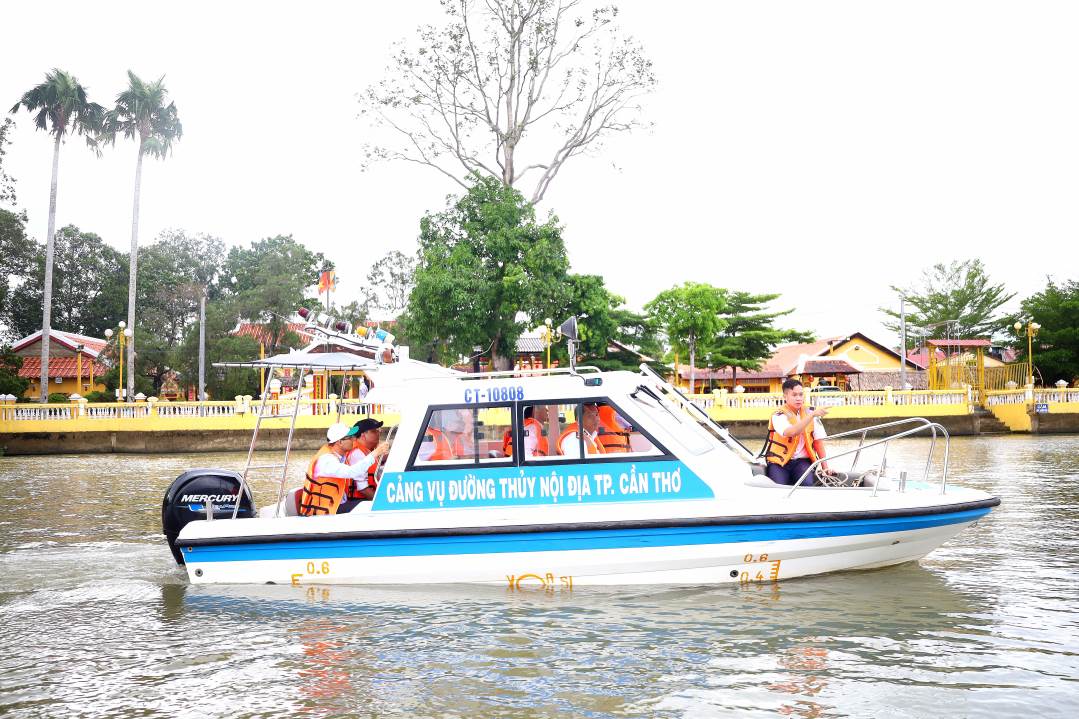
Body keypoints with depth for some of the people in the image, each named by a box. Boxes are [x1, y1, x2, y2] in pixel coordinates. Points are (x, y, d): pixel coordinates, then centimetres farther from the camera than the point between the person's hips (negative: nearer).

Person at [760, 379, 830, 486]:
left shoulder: (810, 414, 7)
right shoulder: (778, 416, -7)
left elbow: (818, 441, 8)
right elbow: (791, 432, -28)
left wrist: (825, 467, 1)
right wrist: (812, 415, -34)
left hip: (802, 461, 2)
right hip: (779, 462, -2)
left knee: (807, 484, -27)